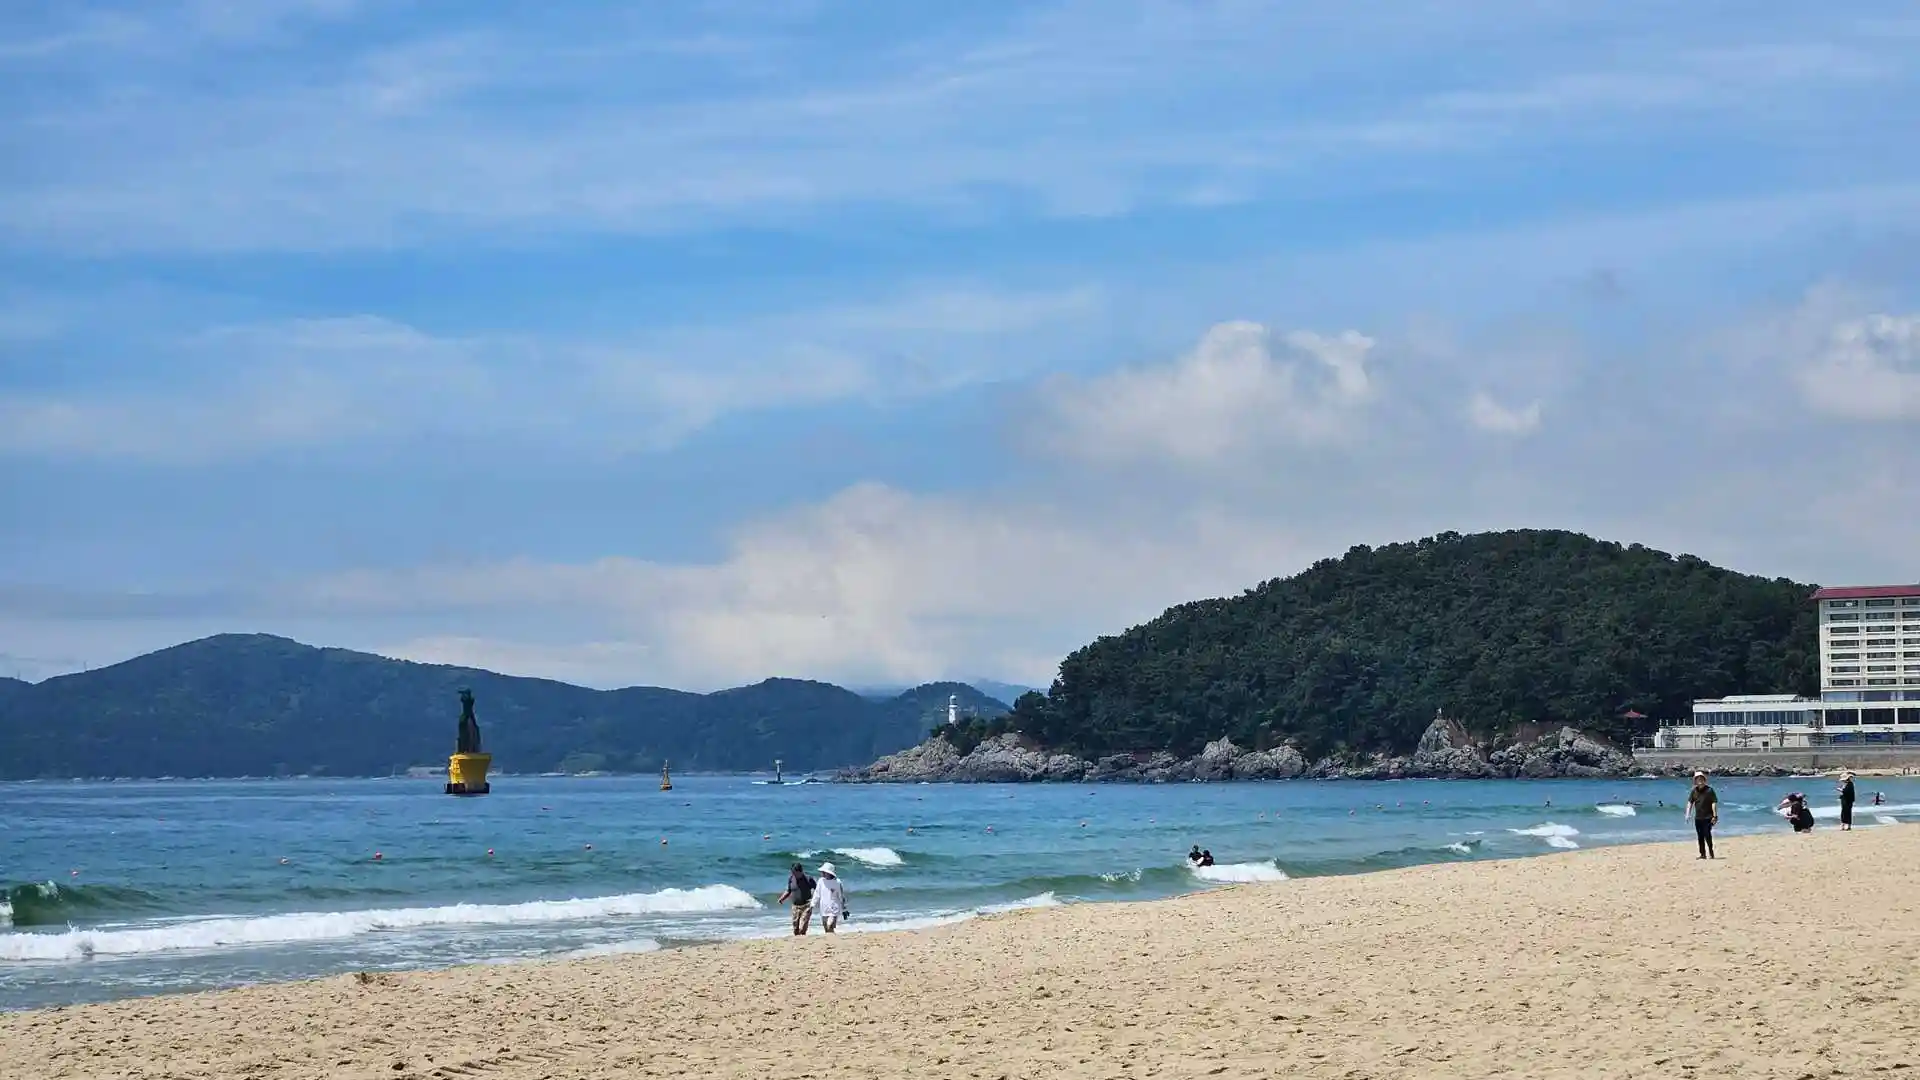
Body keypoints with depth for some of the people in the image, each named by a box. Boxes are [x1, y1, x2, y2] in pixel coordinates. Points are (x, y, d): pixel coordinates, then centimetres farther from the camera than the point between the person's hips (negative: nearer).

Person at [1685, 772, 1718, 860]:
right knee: (1700, 837, 9)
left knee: (1707, 835, -11)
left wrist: (1715, 816, -14)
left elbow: (1714, 803, -10)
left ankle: (1710, 853, -3)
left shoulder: (1709, 790, -8)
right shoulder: (1694, 791, 6)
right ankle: (1703, 854, 17)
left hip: (1707, 817, -6)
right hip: (1698, 818, 6)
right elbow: (1690, 803, 9)